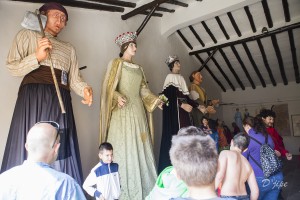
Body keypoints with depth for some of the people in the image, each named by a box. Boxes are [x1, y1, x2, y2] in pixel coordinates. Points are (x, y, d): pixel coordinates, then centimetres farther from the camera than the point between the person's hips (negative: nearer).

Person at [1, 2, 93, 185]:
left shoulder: (69, 48, 23)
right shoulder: (27, 35, 14)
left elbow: (75, 79, 11)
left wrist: (85, 89, -11)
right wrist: (37, 57, -13)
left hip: (60, 102, 3)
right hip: (34, 98, -3)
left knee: (60, 151, 0)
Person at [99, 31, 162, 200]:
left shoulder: (138, 68, 20)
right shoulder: (116, 63, 4)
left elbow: (144, 90, 16)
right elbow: (109, 87, -6)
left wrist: (155, 100, 1)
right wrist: (118, 97, -25)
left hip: (138, 111, 6)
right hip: (123, 110, -5)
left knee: (140, 147, 5)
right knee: (124, 147, -7)